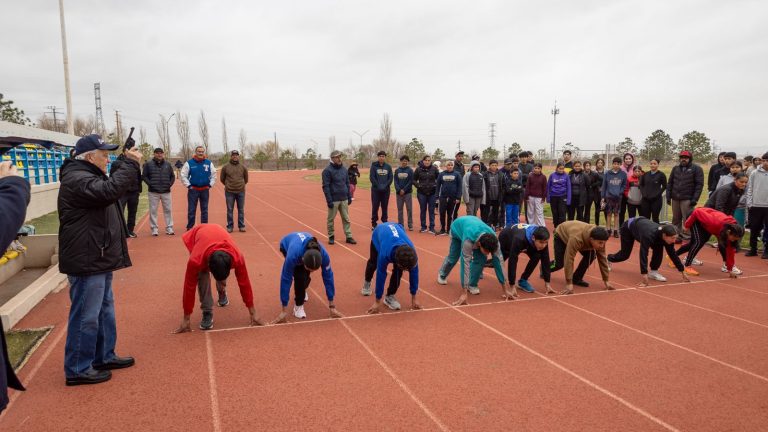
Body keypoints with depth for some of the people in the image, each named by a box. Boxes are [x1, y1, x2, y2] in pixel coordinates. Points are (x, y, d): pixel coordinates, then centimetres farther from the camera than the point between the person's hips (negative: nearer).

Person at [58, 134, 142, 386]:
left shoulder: (88, 176, 17)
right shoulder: (76, 179, -19)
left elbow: (112, 185, 21)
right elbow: (109, 190, -33)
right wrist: (131, 164, -26)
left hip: (98, 259, 11)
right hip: (86, 261, -11)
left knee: (105, 310, 20)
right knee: (86, 316, -2)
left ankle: (104, 357, 33)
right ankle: (77, 370, 10)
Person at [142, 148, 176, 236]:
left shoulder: (167, 164, 11)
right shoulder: (148, 164, 2)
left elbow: (172, 176, 15)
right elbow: (144, 176, 1)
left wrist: (170, 184, 0)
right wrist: (150, 184, -10)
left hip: (166, 192, 2)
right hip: (153, 192, -2)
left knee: (168, 210, 4)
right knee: (153, 211, 1)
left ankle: (169, 228, 11)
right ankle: (154, 229, 7)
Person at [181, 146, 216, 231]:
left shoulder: (209, 163, 5)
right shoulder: (189, 163, -3)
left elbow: (213, 175, 11)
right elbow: (183, 176, 0)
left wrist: (210, 185, 2)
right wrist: (188, 186, -6)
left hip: (205, 190, 2)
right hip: (193, 190, -2)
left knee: (204, 210, 9)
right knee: (191, 210, 0)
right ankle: (189, 228, 7)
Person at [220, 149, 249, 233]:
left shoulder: (243, 167, 5)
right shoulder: (225, 167, 1)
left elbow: (246, 179, 16)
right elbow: (222, 179, 11)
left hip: (241, 192, 1)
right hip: (229, 192, -1)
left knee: (241, 210, 5)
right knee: (230, 210, 3)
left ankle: (241, 226, 12)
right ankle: (230, 226, 11)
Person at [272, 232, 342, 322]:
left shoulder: (323, 254, -39)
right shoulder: (293, 255, -46)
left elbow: (328, 277, -27)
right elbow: (286, 280, -37)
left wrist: (332, 306, -20)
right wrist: (283, 311, -32)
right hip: (286, 245, -2)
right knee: (300, 276, -22)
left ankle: (301, 291, 37)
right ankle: (298, 305, -2)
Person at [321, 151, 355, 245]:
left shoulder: (344, 169, 9)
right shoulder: (327, 170, -9)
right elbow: (325, 187, -12)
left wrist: (349, 197, 12)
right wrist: (329, 201, -16)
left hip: (344, 199, 5)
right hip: (334, 200, -5)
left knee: (346, 219, 6)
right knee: (331, 219, 5)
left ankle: (349, 237, 11)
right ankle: (331, 237, 17)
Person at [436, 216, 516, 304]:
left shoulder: (493, 240, -36)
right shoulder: (468, 241, -49)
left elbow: (499, 261, -31)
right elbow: (465, 264, -49)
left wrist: (506, 289, -29)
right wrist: (464, 294, -50)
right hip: (457, 227, -2)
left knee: (480, 259, -17)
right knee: (453, 257, 14)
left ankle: (472, 285, 3)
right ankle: (442, 274, 47)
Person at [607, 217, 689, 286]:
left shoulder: (667, 237, -27)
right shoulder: (649, 235, -47)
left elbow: (673, 254, -15)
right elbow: (643, 254, -50)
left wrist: (683, 272, -11)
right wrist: (644, 275, -55)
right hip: (628, 227, -5)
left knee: (659, 248, -17)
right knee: (625, 254, 9)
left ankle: (653, 272, -4)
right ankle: (608, 259, 39)